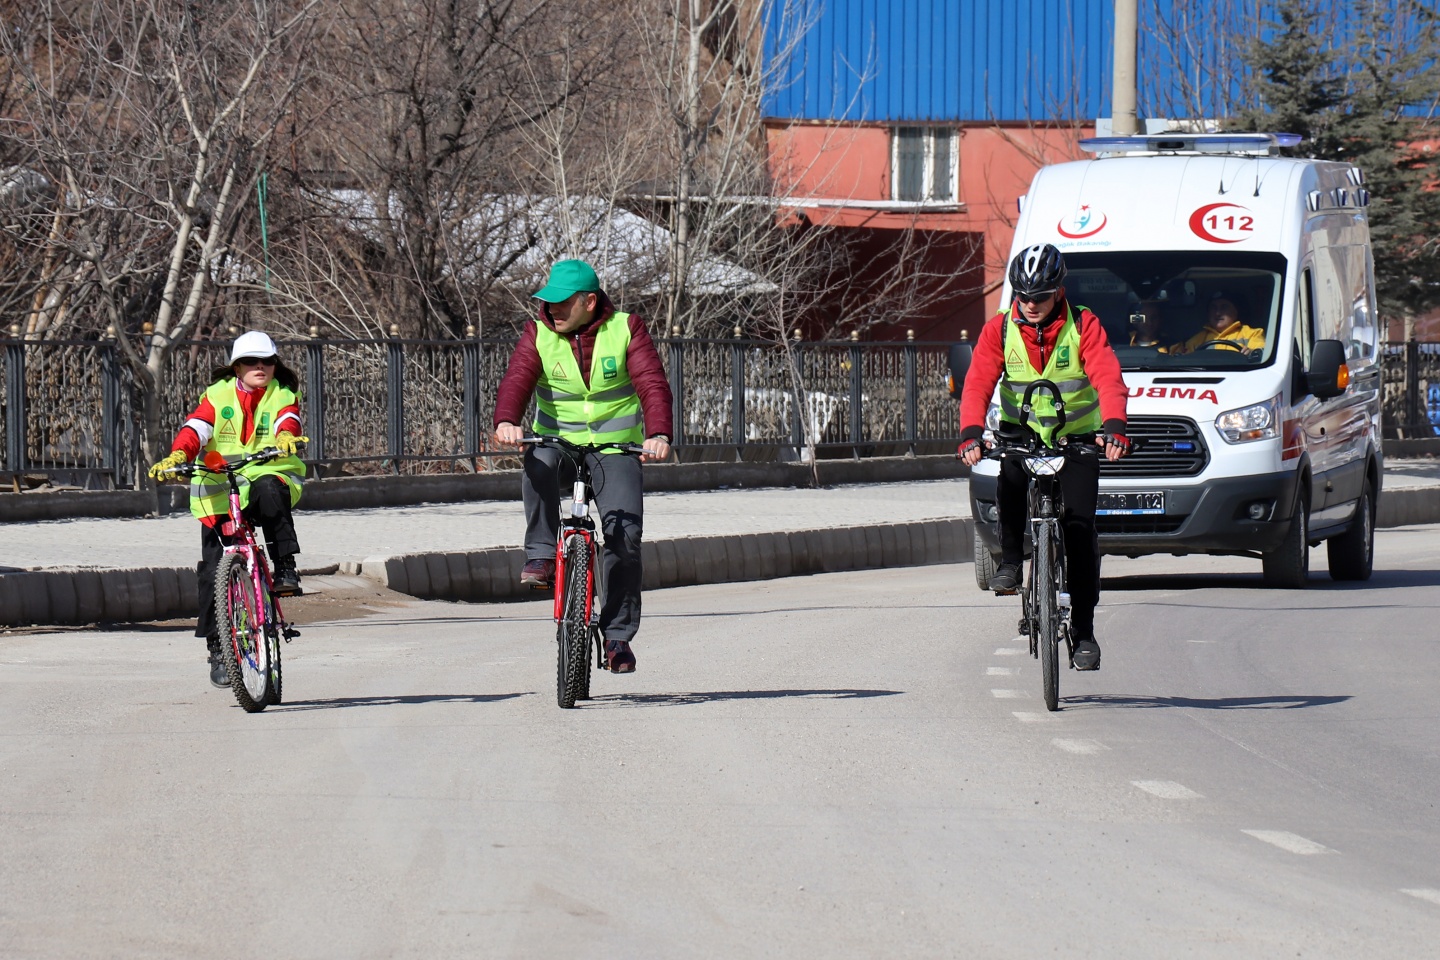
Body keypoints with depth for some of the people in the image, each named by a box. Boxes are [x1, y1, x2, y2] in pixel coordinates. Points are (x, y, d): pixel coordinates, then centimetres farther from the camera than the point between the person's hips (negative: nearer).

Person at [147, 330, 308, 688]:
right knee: (215, 571, -7)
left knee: (270, 492, -39)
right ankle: (218, 648, 4)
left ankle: (286, 568, -29)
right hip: (219, 491, 1)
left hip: (266, 477, -1)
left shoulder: (283, 396, 8)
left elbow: (287, 420, -14)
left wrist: (285, 436, -39)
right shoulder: (218, 395, 7)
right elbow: (195, 428, -7)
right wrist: (178, 455, -28)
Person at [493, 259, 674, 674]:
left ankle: (618, 635, -2)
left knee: (625, 534, -14)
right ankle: (541, 555, -23)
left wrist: (658, 434, -33)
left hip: (615, 448, -1)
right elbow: (517, 380, -17)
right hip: (558, 439, 1)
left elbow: (652, 384, -15)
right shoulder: (539, 335, -2)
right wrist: (506, 422, -39)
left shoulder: (625, 330, -5)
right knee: (538, 463, -35)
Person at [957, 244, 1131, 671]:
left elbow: (1108, 379, -25)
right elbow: (978, 384, -17)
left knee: (1080, 527, -9)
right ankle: (1010, 562, -11)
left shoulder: (1083, 327, -13)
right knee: (1010, 480, -33)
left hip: (1077, 439, -1)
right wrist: (971, 434, -35)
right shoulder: (1000, 330, -8)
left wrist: (1113, 426, -44)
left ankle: (1083, 630, -1)